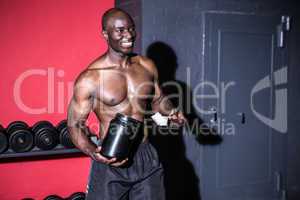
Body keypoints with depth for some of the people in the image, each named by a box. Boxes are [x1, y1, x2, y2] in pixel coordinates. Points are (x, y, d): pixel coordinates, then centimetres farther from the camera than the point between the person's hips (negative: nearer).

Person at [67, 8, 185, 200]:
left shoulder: (147, 66, 2)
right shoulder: (90, 78, -13)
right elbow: (75, 124, -8)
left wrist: (171, 112, -3)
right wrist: (92, 151, -24)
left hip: (147, 157, 5)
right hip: (110, 161, -4)